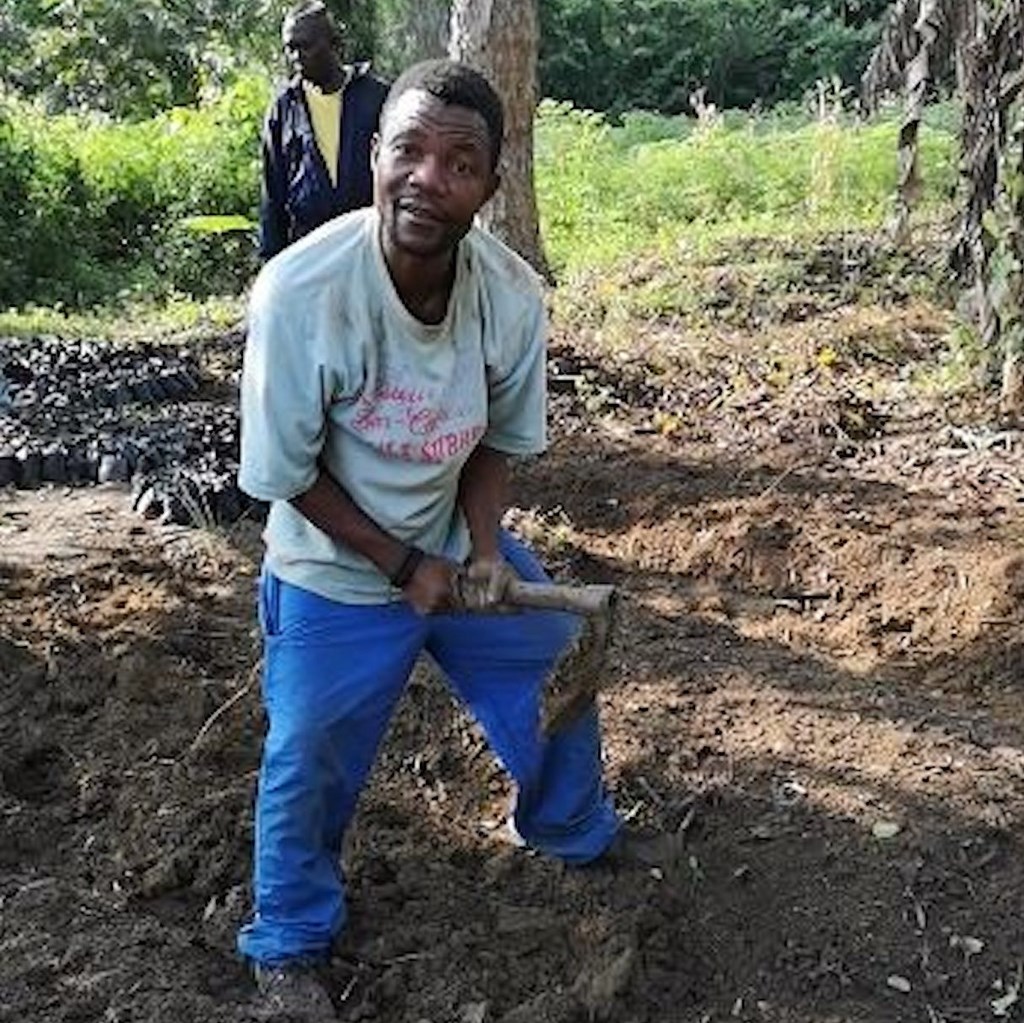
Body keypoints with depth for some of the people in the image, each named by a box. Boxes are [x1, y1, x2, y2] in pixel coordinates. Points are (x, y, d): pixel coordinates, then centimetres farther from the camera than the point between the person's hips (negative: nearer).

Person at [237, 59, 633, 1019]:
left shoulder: (513, 294, -21)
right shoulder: (301, 290, -32)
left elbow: (497, 439, -4)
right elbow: (285, 472, -20)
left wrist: (483, 550, -19)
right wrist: (403, 567, -19)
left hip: (456, 546, 4)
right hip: (336, 576, -4)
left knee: (556, 678, 19)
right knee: (309, 765, 9)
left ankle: (574, 834, 52)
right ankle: (289, 941, 38)